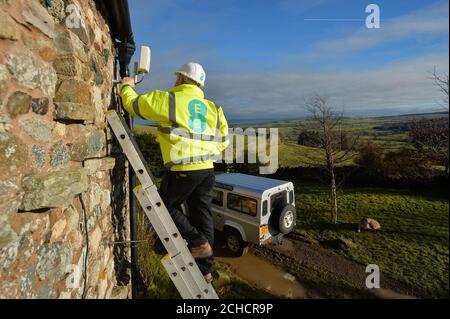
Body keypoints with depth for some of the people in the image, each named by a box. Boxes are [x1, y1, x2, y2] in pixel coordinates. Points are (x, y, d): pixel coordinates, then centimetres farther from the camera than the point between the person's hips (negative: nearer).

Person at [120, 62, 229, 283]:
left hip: (182, 170, -6)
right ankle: (204, 270, 23)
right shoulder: (212, 107, 15)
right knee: (202, 215, 12)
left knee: (166, 207, 16)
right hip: (207, 169, 6)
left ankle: (198, 243, 8)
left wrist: (126, 86, 26)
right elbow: (223, 140, 15)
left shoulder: (169, 100, -2)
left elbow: (134, 105, 6)